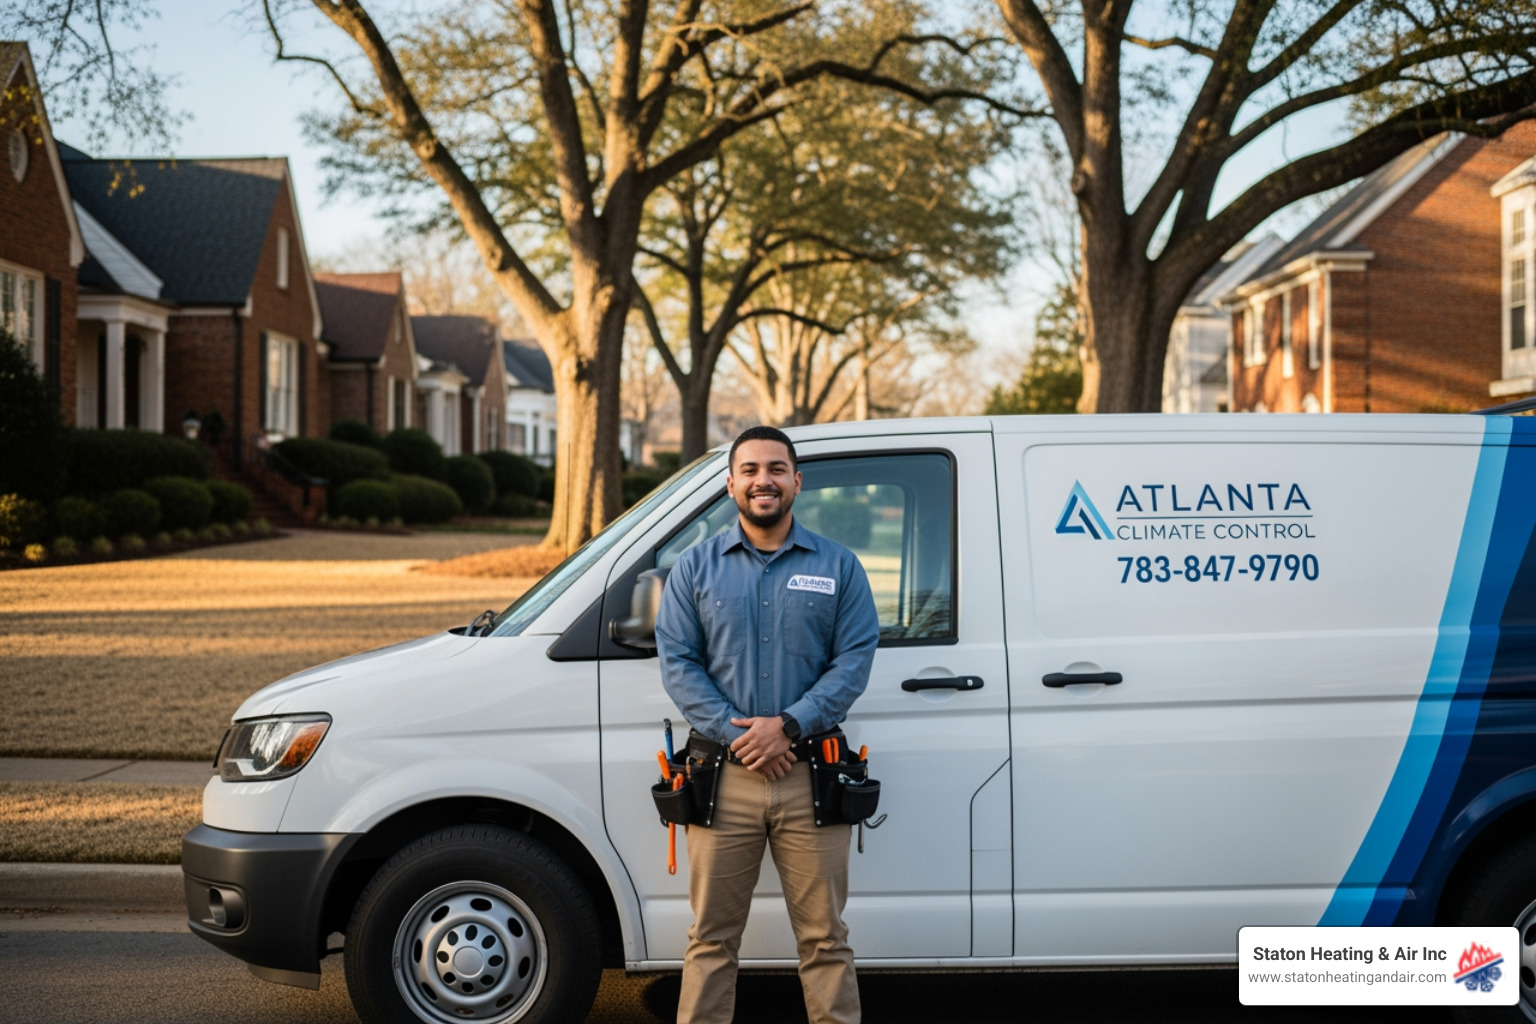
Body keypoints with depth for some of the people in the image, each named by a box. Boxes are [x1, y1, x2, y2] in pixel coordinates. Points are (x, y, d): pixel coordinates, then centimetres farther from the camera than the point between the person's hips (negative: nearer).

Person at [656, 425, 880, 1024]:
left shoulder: (838, 567, 7)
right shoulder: (696, 568, 8)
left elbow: (855, 660, -1)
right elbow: (677, 661, 2)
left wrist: (789, 726, -13)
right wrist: (736, 734, -11)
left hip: (810, 777, 0)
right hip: (724, 779, 1)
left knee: (824, 936, 5)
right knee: (712, 935, 5)